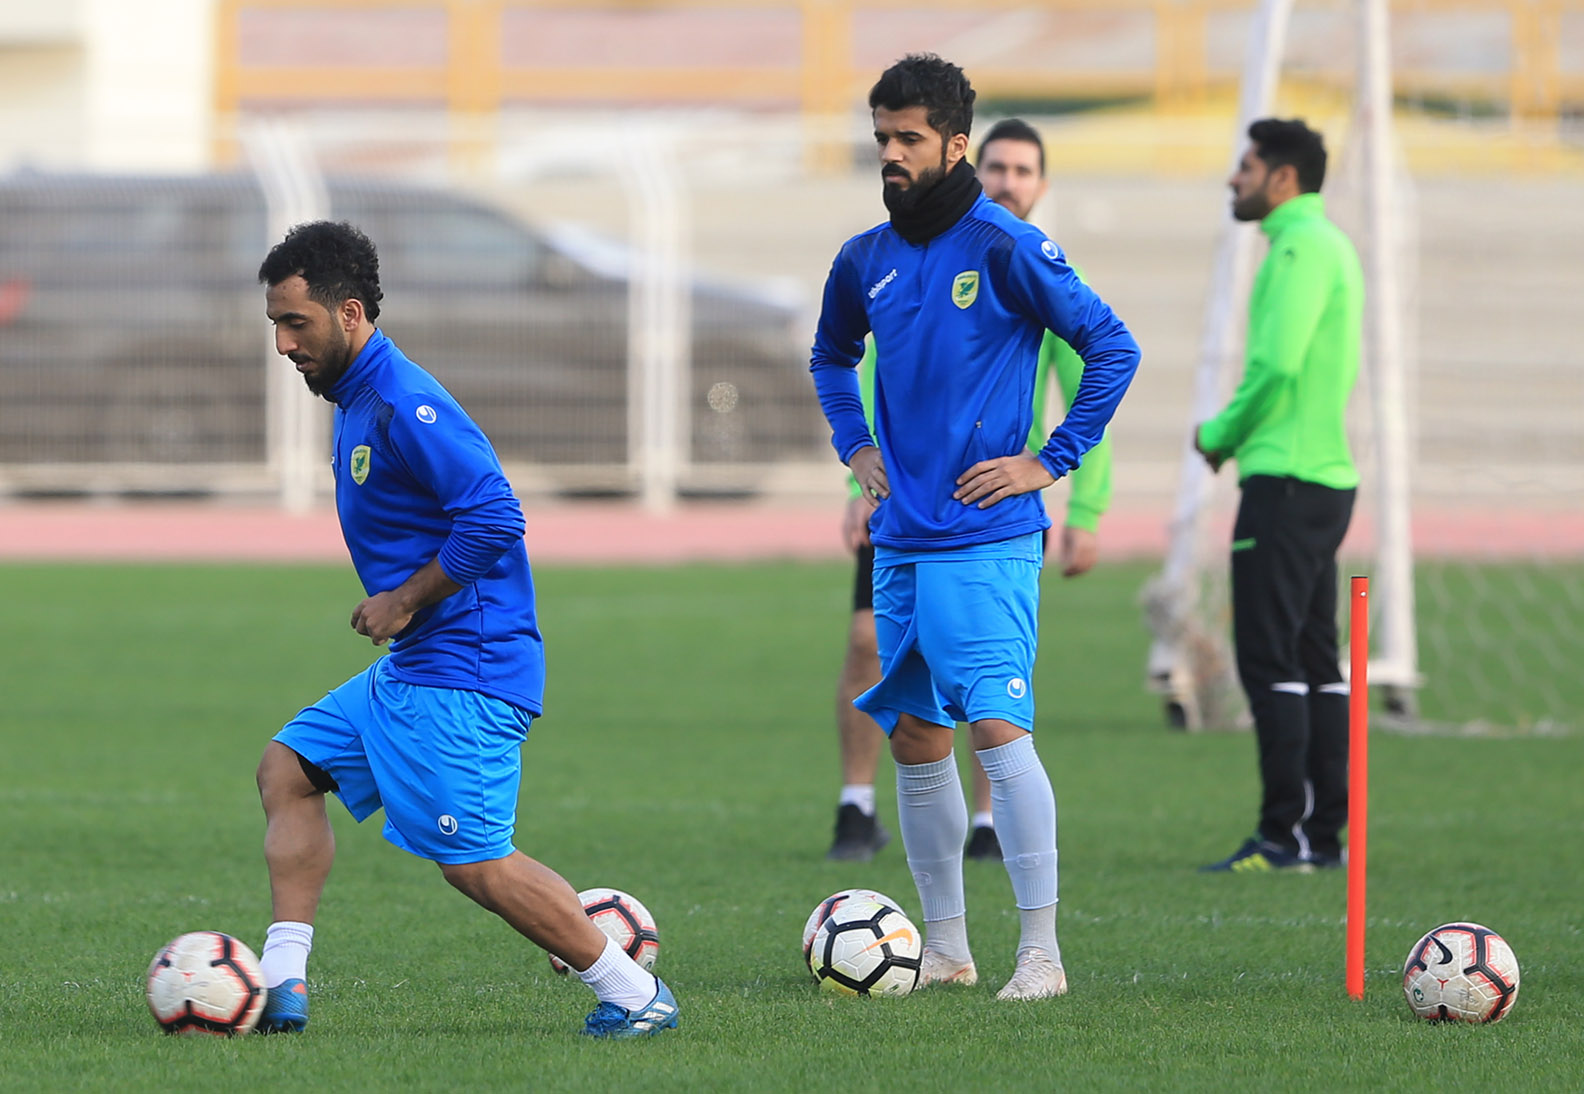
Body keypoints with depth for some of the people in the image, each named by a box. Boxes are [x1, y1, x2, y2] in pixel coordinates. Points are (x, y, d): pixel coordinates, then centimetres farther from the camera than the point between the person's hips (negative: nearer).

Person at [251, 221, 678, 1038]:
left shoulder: (403, 404, -18)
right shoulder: (355, 398, 14)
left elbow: (493, 517, -26)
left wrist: (405, 601, -17)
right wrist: (392, 605, 14)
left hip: (464, 669, -11)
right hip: (412, 667, 11)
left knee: (474, 861, -11)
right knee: (288, 767, 11)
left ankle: (632, 994, -2)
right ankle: (282, 985, 8)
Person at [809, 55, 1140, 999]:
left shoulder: (1004, 246, -10)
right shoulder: (866, 262, 9)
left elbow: (1113, 348, -8)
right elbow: (832, 356, 30)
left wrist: (1051, 462, -9)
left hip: (987, 540, -7)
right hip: (901, 542, 7)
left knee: (999, 727, -15)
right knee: (916, 741, 10)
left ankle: (1042, 950, -12)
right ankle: (946, 948, 19)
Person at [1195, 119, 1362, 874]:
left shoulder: (1301, 248, -13)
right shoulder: (1330, 246, 18)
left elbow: (1277, 363, -21)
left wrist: (1220, 434, -6)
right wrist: (1236, 431, 12)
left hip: (1285, 477, -10)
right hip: (1328, 475, 10)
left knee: (1269, 661, -9)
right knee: (1316, 660, 10)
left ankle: (1285, 834, -12)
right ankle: (1325, 832, 12)